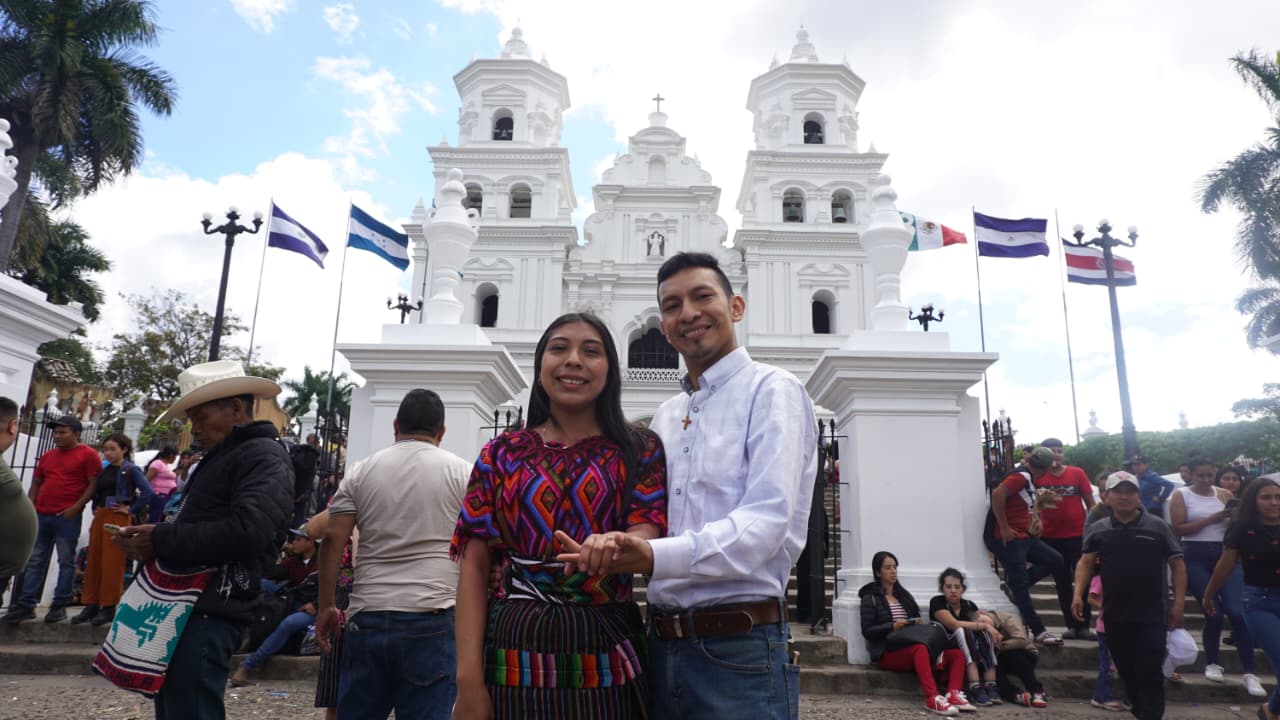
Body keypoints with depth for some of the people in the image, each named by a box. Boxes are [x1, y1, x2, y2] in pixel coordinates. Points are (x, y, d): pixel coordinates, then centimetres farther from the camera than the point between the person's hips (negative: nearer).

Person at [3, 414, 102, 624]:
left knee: (66, 562, -1)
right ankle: (26, 605, 14)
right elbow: (36, 484, 20)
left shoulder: (88, 455, -4)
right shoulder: (47, 457, 17)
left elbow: (94, 484, -9)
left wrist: (75, 507, -16)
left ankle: (59, 606, 4)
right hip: (41, 515, 7)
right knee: (35, 561, 9)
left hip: (67, 518, -7)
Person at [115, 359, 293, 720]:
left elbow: (247, 531, -25)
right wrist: (151, 542, 4)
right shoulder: (219, 457, 20)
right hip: (187, 605, 10)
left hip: (208, 612, -10)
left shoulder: (264, 457, -11)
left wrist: (161, 540, -17)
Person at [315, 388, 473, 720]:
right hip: (432, 619, -3)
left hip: (367, 617, 3)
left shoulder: (361, 472, 8)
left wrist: (326, 606, 10)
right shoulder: (462, 472, 1)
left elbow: (332, 539, 3)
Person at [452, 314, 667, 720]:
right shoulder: (501, 454, 4)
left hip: (609, 655, 0)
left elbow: (647, 533, -11)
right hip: (515, 651, 1)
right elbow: (474, 568, 1)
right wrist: (469, 679, -8)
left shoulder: (640, 451, 3)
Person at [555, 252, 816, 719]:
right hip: (662, 646, 6)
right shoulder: (665, 417, 15)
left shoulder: (771, 391, -7)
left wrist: (654, 557, -32)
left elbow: (767, 521, -20)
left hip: (739, 651, -6)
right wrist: (614, 549, -7)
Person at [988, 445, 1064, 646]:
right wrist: (1004, 528, -24)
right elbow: (997, 494, -28)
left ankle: (1013, 584, 11)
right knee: (1021, 587, -3)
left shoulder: (1029, 478, 14)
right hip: (1011, 538, -9)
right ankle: (1039, 632, 2)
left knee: (1054, 559, 11)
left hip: (1025, 536, 9)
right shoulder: (1021, 476, -15)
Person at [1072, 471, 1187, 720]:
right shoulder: (1098, 530, 4)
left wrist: (1178, 602, -2)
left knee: (1149, 672, -3)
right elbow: (1085, 563, 4)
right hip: (1115, 615, 3)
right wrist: (1079, 594, -10)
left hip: (1152, 614, -3)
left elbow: (1177, 564, 3)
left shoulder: (1158, 527, -1)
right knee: (1127, 671, 15)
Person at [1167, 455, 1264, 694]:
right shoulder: (1181, 495, 0)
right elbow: (1178, 528, -9)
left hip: (1225, 554, 2)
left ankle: (1249, 673, -5)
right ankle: (1212, 663, 19)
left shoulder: (1225, 494, 8)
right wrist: (1211, 519, -15)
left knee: (1237, 611, -11)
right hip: (1196, 557, -2)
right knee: (1213, 612, -3)